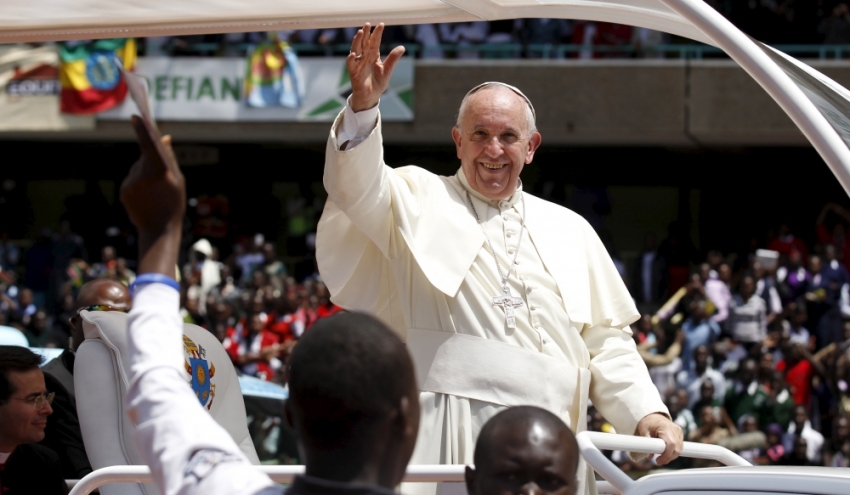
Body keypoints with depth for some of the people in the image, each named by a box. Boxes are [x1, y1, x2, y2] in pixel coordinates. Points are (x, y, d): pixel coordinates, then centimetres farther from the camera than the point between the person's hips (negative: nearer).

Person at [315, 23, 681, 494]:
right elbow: (359, 188, -8)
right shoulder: (421, 201, 12)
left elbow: (605, 340, 18)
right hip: (449, 438, -3)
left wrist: (645, 412, 1)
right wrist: (363, 104, -26)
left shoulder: (570, 230, 21)